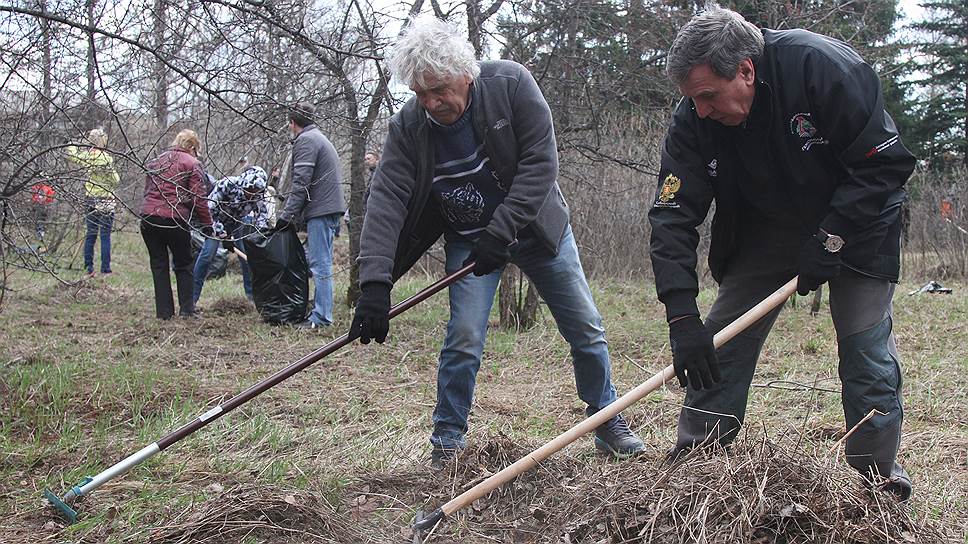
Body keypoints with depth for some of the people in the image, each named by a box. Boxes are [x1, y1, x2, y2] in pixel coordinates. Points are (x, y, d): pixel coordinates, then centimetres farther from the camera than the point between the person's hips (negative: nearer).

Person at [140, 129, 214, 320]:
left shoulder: (155, 161, 20)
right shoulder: (191, 163, 1)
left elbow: (148, 190, 21)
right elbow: (198, 197, -6)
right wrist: (207, 224, -1)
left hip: (148, 217, 4)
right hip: (175, 219, -4)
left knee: (158, 265, 10)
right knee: (183, 265, 11)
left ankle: (164, 311, 9)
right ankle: (186, 309, 8)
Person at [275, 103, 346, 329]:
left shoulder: (305, 140, -7)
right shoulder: (318, 138, 24)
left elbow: (301, 182, -16)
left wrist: (287, 215, -14)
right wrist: (291, 215, 19)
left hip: (320, 209, -10)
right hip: (331, 208, 10)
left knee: (320, 264, -10)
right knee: (320, 263, 13)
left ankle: (321, 317, -10)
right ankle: (319, 310, 17)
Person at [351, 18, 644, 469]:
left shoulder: (511, 84, -22)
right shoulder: (407, 127, -18)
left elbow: (540, 164, -24)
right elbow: (386, 201, -25)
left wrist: (500, 231, -30)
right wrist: (374, 284, -36)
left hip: (534, 224, 0)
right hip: (468, 240, 0)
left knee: (586, 329, 5)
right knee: (464, 338, -13)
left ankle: (608, 425, 25)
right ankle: (447, 443, 5)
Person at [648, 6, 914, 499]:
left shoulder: (824, 66, -30)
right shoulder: (693, 120, -19)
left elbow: (885, 163, -22)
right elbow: (672, 216, -19)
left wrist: (830, 242, -25)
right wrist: (682, 318, -27)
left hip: (853, 223, -3)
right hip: (763, 232, 4)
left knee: (868, 352, -9)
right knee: (717, 347, -2)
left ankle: (878, 479, 8)